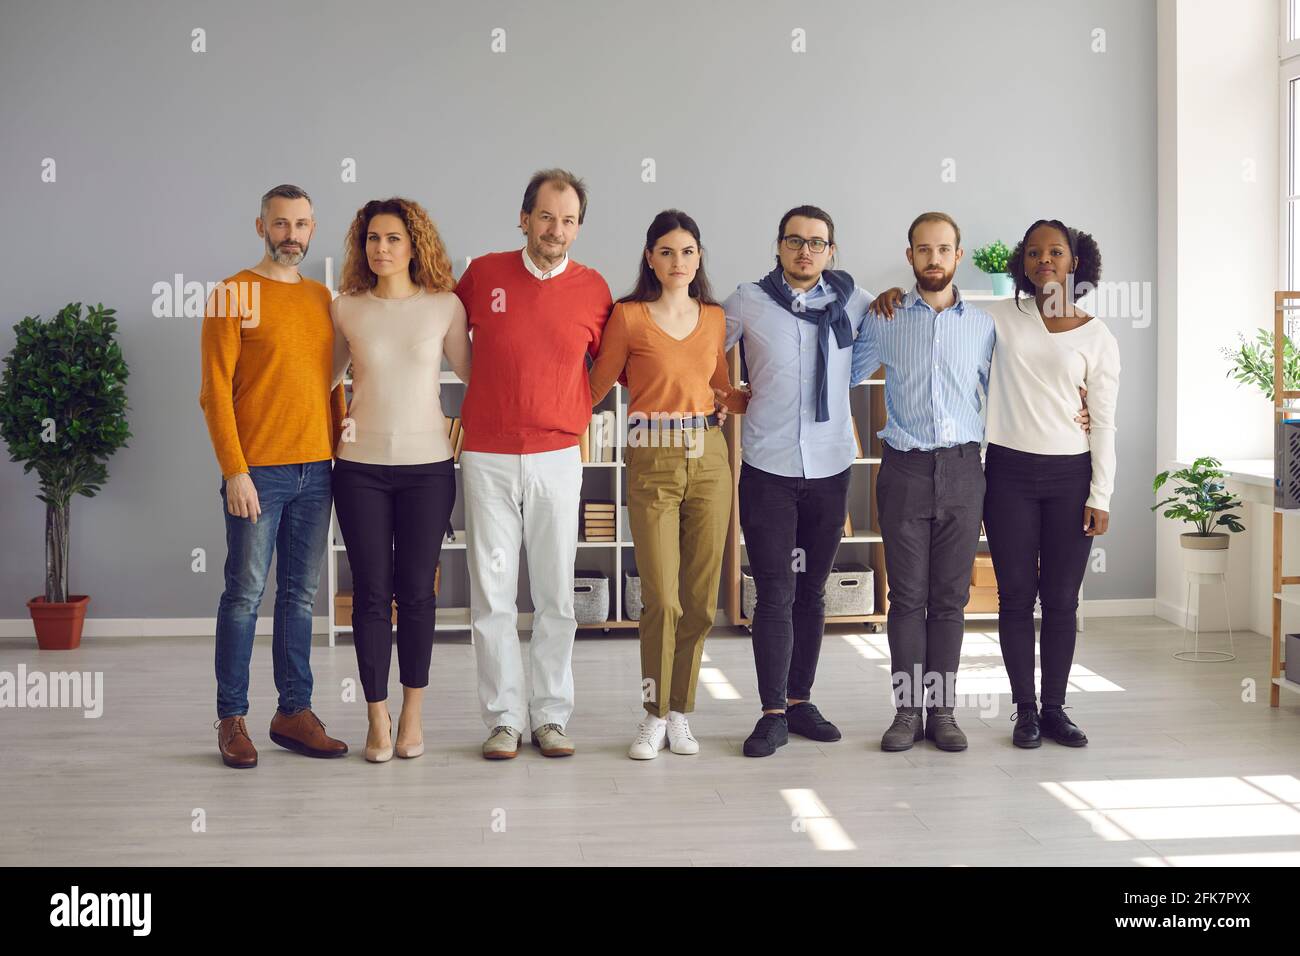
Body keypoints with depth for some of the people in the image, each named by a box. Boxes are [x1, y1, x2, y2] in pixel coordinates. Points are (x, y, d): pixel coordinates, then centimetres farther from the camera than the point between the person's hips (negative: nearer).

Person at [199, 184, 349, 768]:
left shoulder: (322, 298, 13)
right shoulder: (234, 295, -4)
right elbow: (215, 390, -8)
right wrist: (235, 471, -14)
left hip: (316, 472, 5)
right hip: (257, 472, -5)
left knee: (300, 594, 9)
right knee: (245, 594, -1)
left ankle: (294, 711, 16)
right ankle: (232, 719, 8)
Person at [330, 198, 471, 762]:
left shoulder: (445, 306, 1)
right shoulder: (345, 309, 4)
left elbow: (474, 376, 8)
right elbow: (326, 376, 16)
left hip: (428, 465, -1)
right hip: (361, 467, 1)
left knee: (416, 592, 5)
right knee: (371, 593, 2)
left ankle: (412, 715, 18)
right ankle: (377, 719, 13)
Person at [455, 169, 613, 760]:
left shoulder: (592, 288, 3)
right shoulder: (483, 274, 1)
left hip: (558, 458, 1)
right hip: (487, 456, 0)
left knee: (556, 594, 5)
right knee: (492, 593, 1)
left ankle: (552, 716, 14)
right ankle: (505, 717, 9)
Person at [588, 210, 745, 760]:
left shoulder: (714, 318, 11)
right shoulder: (628, 316, -1)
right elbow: (596, 387, 5)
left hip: (708, 456, 4)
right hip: (651, 461, -4)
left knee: (700, 599, 4)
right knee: (662, 599, -7)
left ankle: (680, 713, 17)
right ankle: (654, 716, 8)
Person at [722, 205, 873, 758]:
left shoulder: (851, 302, 4)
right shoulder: (747, 302, -1)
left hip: (830, 467, 2)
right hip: (768, 469, -2)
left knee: (812, 592, 11)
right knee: (775, 594, -5)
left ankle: (799, 700, 21)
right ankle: (773, 714, 0)